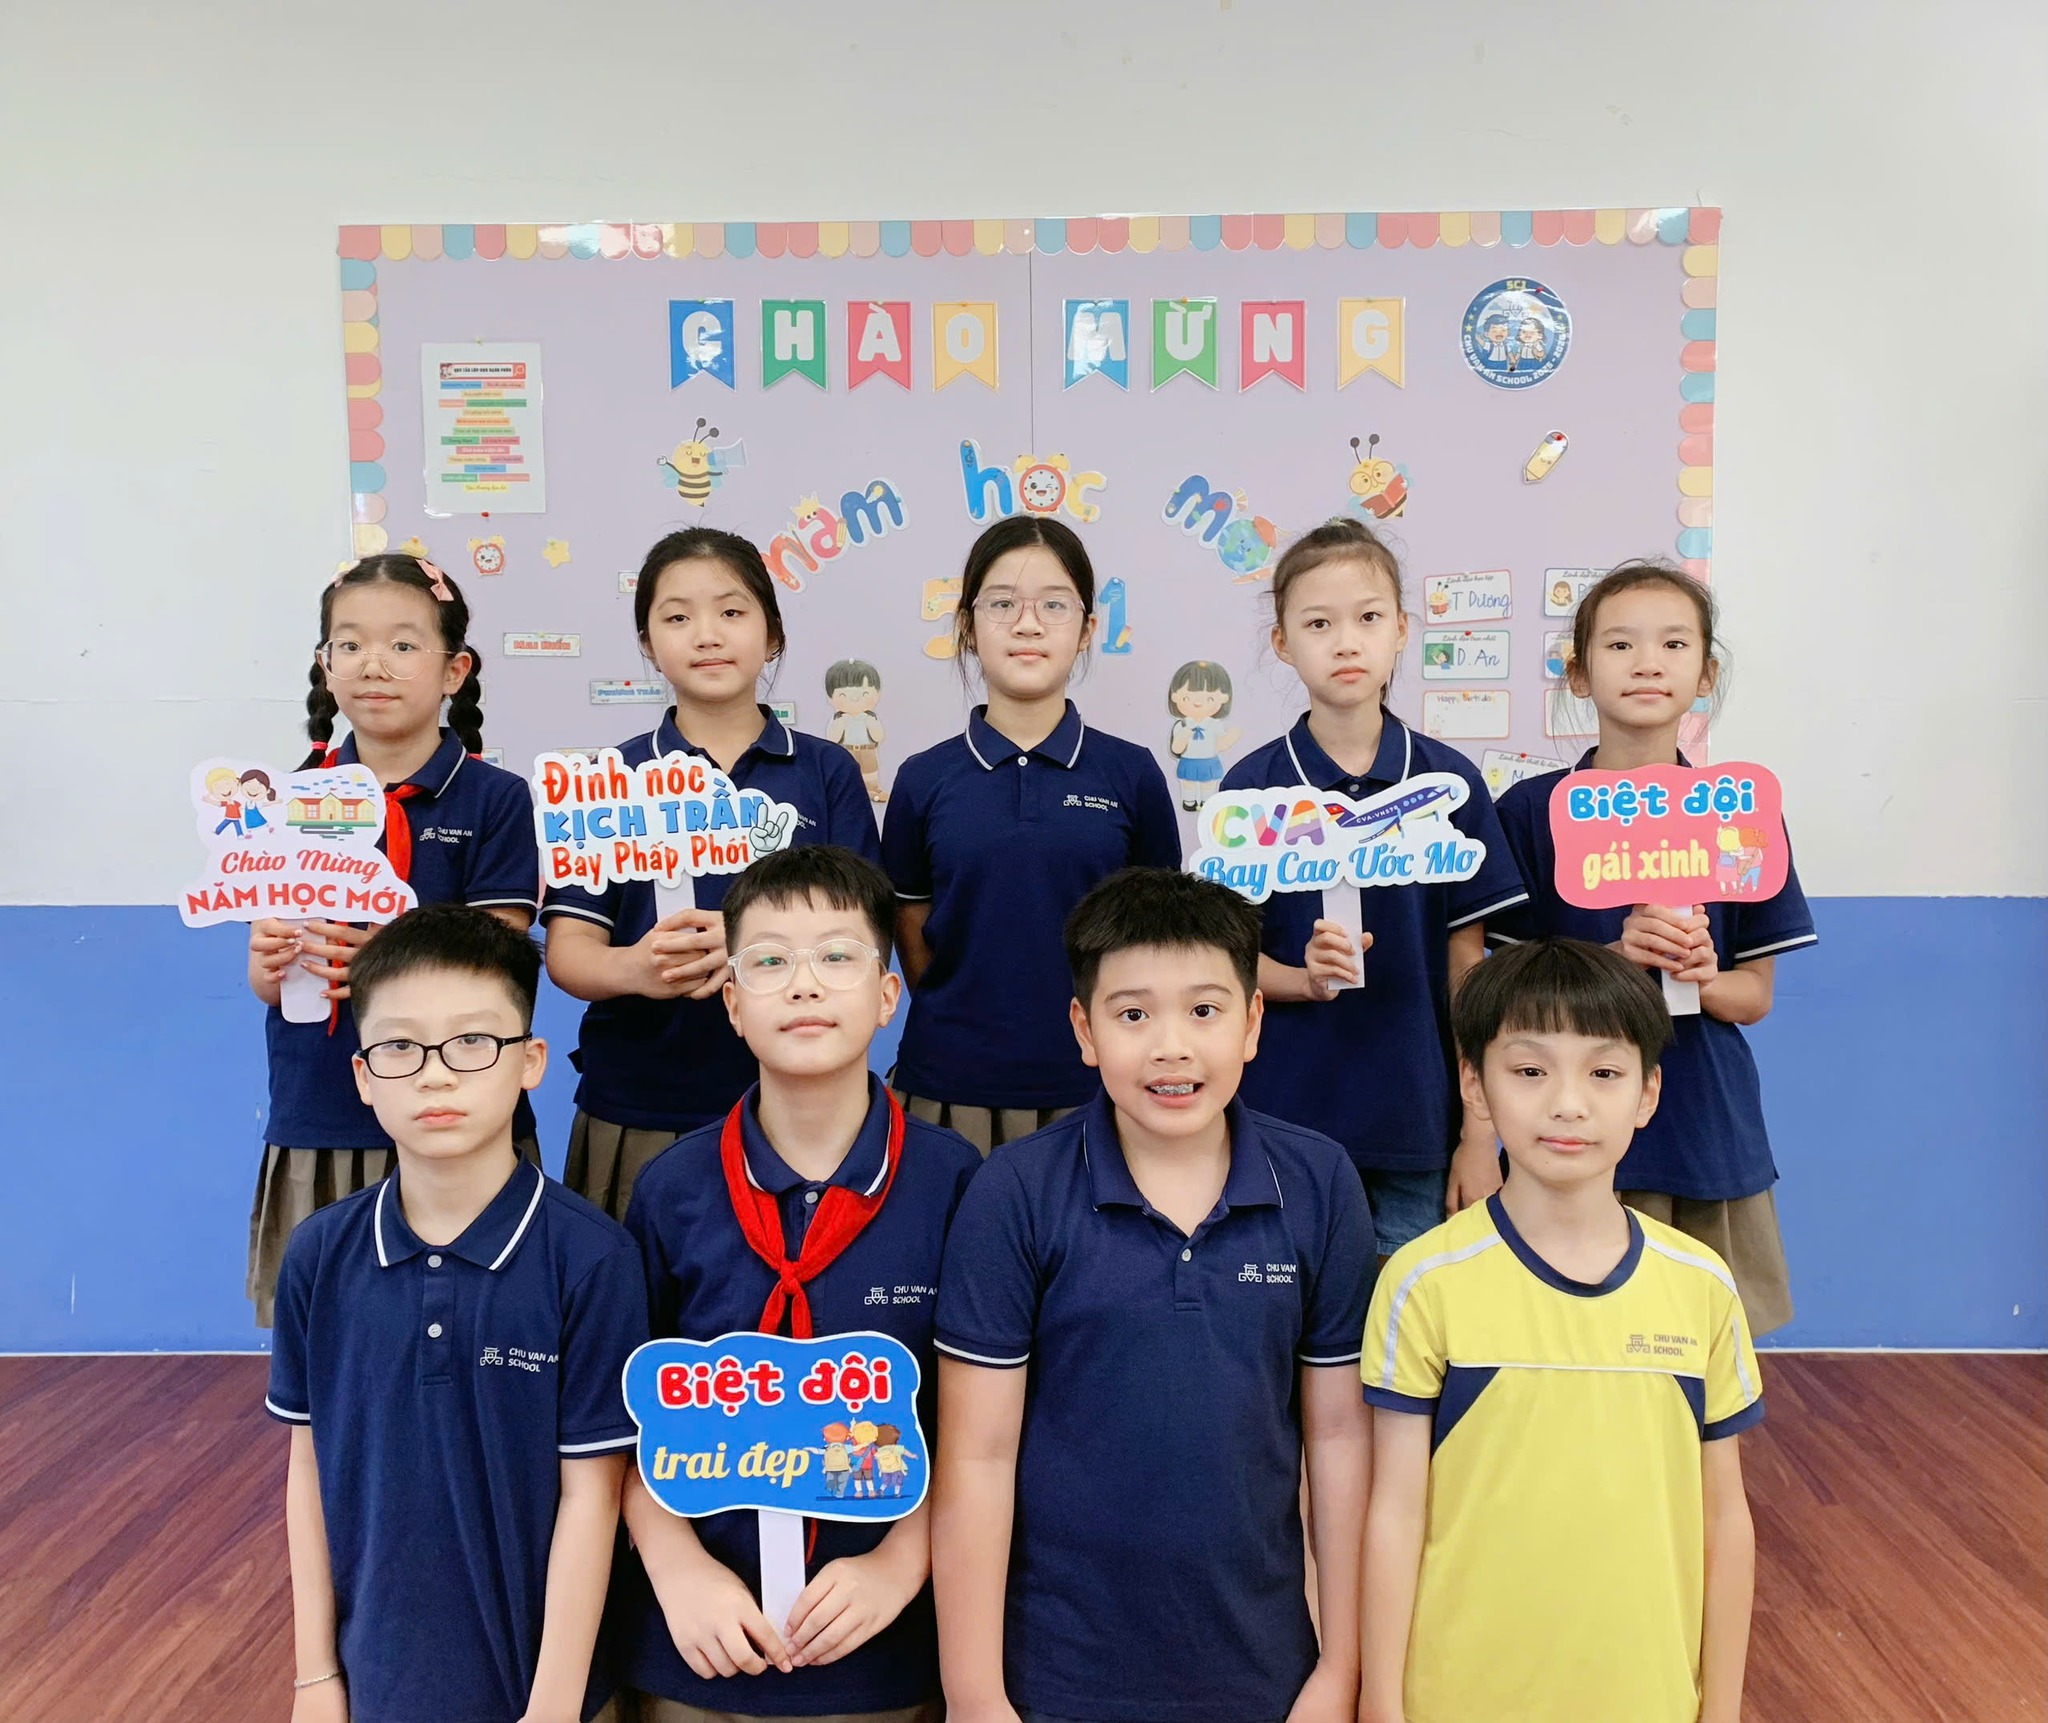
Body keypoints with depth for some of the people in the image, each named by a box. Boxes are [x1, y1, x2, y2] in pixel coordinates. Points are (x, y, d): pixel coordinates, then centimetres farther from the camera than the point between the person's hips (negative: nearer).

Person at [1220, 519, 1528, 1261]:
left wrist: (1481, 1135, 0)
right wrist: (1305, 976, -20)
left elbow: (1468, 968, 1)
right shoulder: (1252, 785, -3)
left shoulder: (1451, 782, -1)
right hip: (1284, 1121, 0)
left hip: (1417, 1130, 1)